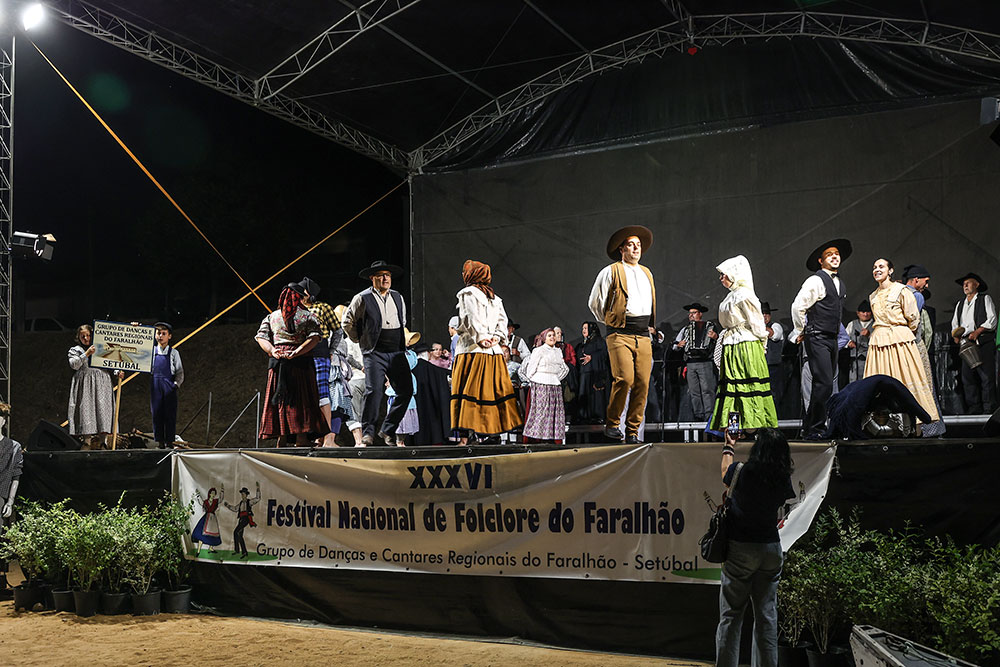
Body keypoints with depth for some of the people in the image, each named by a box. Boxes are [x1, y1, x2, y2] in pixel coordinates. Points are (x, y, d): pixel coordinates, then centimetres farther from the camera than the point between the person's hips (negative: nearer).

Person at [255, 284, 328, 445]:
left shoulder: (270, 317, 13)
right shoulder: (308, 316, 4)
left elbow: (261, 337, 2)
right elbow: (314, 338, -10)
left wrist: (273, 351, -10)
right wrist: (296, 352, -17)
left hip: (277, 364, 3)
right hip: (302, 364, -2)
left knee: (280, 402, 5)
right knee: (302, 402, 0)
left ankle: (281, 439, 1)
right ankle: (301, 440, -5)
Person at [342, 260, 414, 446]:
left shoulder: (398, 297, 14)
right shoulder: (362, 299, -2)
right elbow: (347, 322, 7)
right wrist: (360, 340, 9)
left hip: (397, 352, 5)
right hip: (375, 353, -5)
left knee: (406, 391, -1)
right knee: (374, 391, -17)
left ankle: (388, 430, 13)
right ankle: (367, 433, -8)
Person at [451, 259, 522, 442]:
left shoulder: (467, 293, -1)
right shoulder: (494, 297, 21)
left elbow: (472, 319, -12)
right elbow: (502, 319, 12)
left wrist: (480, 338, -13)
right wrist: (496, 337, 1)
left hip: (472, 349, -6)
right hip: (494, 351, 7)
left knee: (468, 392, -8)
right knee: (495, 390, 8)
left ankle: (466, 435, -14)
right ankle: (494, 431, 7)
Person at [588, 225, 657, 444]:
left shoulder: (647, 274, 22)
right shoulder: (611, 272, 3)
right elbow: (595, 303, 8)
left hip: (643, 336, 5)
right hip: (620, 334, -5)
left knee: (642, 383, -3)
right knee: (624, 379, -20)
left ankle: (632, 432, 4)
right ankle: (611, 424, -4)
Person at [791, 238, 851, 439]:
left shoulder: (839, 283, 17)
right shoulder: (816, 281, -10)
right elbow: (797, 307, -12)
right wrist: (801, 332, -2)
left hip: (832, 339, 9)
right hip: (817, 340, -9)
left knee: (824, 384, 9)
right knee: (824, 384, -15)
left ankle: (809, 427, 16)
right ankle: (815, 429, -9)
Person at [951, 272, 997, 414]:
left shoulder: (985, 299, 10)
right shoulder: (960, 304, 25)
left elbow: (992, 320, -1)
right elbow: (955, 324, 22)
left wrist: (977, 331, -14)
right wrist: (956, 336, 1)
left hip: (983, 343, -5)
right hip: (965, 344, 5)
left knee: (986, 376, -10)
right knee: (968, 377, -2)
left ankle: (989, 409, -10)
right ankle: (974, 410, -1)